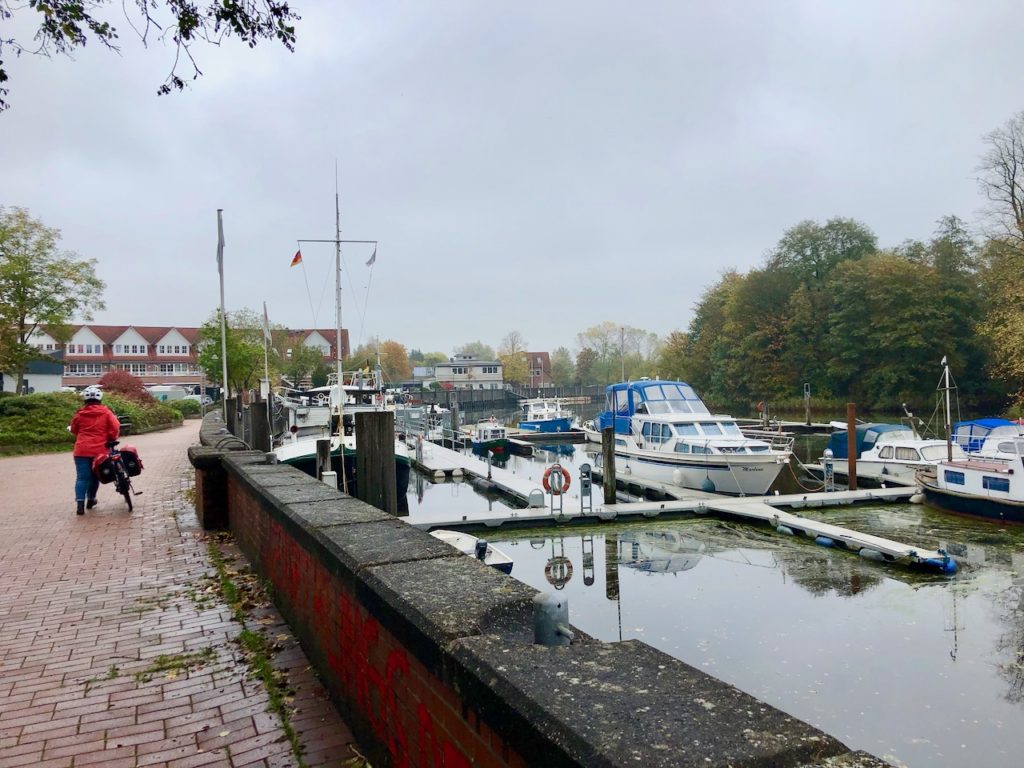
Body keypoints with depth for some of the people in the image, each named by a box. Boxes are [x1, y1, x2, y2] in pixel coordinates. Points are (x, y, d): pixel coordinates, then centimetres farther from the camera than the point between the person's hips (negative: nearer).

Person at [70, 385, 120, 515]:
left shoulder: (80, 413, 5)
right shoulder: (106, 412, 0)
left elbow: (73, 429, 16)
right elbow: (115, 427, -8)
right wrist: (111, 439, 7)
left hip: (82, 450, 0)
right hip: (99, 450, 0)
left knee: (82, 477, -2)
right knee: (94, 476, 15)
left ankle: (80, 503, -14)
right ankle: (91, 499, 26)